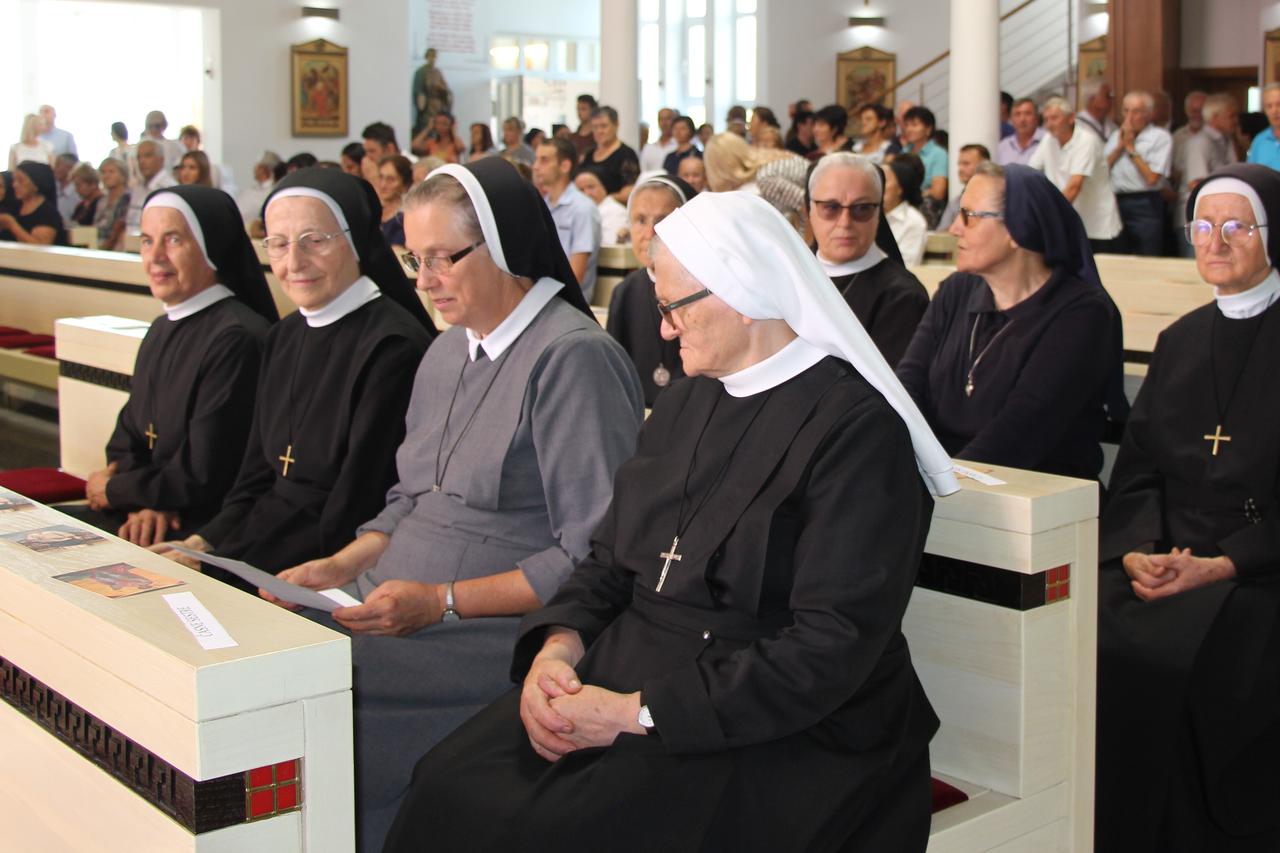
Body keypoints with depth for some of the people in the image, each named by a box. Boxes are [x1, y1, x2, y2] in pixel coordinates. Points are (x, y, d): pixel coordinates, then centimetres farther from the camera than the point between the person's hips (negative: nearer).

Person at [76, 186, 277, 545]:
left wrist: (114, 489, -2)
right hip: (155, 515, 8)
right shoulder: (162, 331, 13)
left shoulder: (236, 339, -17)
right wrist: (147, 501, -8)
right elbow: (128, 438, 14)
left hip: (205, 529, -8)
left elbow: (204, 477, -18)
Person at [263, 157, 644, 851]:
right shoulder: (447, 353, 18)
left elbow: (595, 555, -16)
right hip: (394, 608, 8)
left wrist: (443, 602, -17)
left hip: (499, 633, -8)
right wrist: (343, 566, 6)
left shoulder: (573, 357, -12)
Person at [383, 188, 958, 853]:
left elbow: (830, 649, -18)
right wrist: (557, 645, -6)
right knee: (448, 788, -15)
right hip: (617, 684, 7)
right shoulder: (683, 405, 15)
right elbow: (610, 561, 16)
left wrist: (637, 713, -19)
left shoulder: (855, 425, -12)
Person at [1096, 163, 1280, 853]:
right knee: (1094, 645, -22)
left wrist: (1223, 565, -17)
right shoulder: (1179, 342, 17)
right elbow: (1136, 472, 11)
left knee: (1177, 660, -29)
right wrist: (1134, 551, -8)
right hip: (1163, 561, 4)